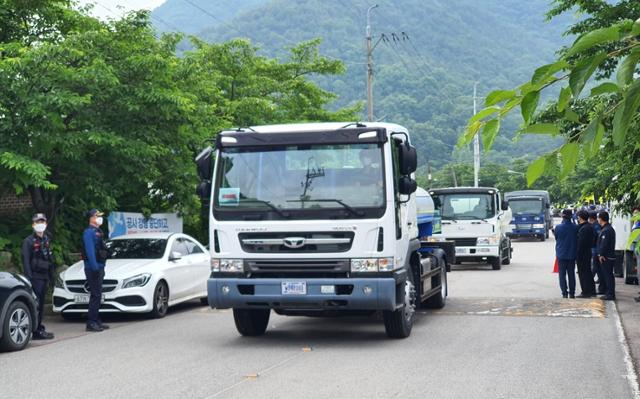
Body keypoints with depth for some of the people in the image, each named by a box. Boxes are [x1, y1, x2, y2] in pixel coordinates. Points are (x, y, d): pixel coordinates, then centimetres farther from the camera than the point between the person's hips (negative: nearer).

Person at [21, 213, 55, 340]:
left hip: (44, 277, 7)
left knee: (41, 304, 12)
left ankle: (39, 328, 19)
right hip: (35, 276, -7)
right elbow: (26, 260, -12)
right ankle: (37, 331, -11)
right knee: (36, 304, -11)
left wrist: (51, 275, 16)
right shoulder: (28, 241, -7)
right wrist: (29, 277, -19)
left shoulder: (46, 240, 16)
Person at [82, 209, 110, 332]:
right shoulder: (89, 232, -12)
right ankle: (91, 323, -8)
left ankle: (96, 321, 18)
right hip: (92, 268, -10)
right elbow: (90, 251, -19)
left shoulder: (97, 232, 19)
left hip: (98, 267, 10)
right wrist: (95, 268, -24)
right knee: (95, 295, -10)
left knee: (97, 295, 12)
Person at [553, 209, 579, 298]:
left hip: (561, 254, -2)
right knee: (571, 274, 12)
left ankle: (564, 293, -1)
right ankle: (572, 293, 14)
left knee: (562, 274, 4)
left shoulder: (558, 227, -13)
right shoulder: (575, 227, -7)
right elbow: (577, 240, 5)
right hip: (572, 255, 2)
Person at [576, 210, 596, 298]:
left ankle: (585, 292, -1)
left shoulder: (583, 228, -20)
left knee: (583, 273, -4)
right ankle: (592, 291, 24)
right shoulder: (590, 226, 11)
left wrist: (577, 255, -19)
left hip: (582, 254, -10)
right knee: (588, 272, 17)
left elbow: (581, 244, -22)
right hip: (588, 252, 10)